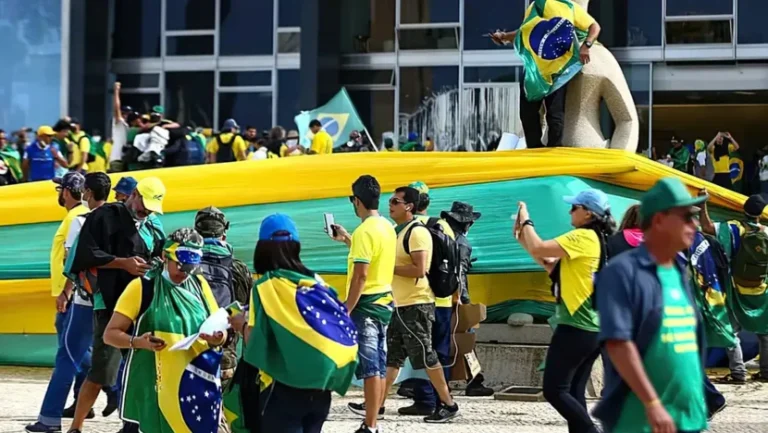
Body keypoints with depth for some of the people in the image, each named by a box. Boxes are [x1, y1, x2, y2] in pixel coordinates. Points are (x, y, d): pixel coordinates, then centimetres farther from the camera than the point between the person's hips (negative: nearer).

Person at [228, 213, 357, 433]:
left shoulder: (266, 286, -9)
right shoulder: (315, 282, 5)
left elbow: (256, 344, -14)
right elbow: (337, 331, 5)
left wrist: (242, 325, 7)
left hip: (284, 388, -5)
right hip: (319, 385, 5)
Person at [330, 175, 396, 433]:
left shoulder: (365, 231, -16)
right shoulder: (387, 228, 11)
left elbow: (360, 276, -20)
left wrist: (346, 310, -17)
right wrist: (347, 240, 33)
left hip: (366, 305, -9)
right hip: (384, 303, 9)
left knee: (369, 367, -8)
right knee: (379, 365, 12)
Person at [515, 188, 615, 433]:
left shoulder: (583, 237, -14)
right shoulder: (598, 240, 17)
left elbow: (538, 249, -18)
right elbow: (553, 266, 19)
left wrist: (526, 221, -1)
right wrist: (523, 239, 13)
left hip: (576, 328, -10)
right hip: (593, 329, 10)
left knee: (554, 390, -7)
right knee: (574, 392, 10)